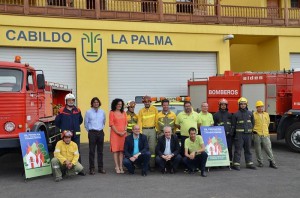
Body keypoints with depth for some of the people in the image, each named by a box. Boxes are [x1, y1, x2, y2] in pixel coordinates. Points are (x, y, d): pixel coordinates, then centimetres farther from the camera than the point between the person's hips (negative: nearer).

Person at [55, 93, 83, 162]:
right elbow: (57, 121, 4)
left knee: (77, 150, 6)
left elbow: (80, 120, 22)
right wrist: (63, 128, 8)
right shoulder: (62, 111, -2)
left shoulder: (77, 110, 8)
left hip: (76, 134, 3)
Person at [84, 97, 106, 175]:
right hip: (92, 133, -3)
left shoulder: (102, 112, 6)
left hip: (100, 133, 3)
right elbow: (86, 123, 7)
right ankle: (92, 168, 5)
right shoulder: (88, 112, -2)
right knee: (92, 151, -2)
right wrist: (89, 131, 10)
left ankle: (100, 168, 15)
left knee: (100, 151, 8)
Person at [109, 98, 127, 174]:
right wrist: (118, 132, -12)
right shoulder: (112, 113, 0)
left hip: (123, 134, 4)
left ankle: (121, 166, 8)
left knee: (121, 150, 4)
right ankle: (117, 167, 1)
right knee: (115, 150, -2)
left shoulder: (123, 113, 14)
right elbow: (111, 124, -6)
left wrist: (124, 131, -4)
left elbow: (126, 123, 12)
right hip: (115, 133, -4)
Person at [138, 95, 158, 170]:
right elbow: (140, 122, 2)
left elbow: (157, 119, 5)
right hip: (144, 130, 0)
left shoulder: (154, 109, 6)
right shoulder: (141, 111, 6)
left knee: (152, 147, -1)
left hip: (152, 130, 0)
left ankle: (152, 165, 3)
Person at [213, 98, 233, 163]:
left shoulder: (229, 115, 15)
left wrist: (232, 132, 2)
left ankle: (230, 161, 12)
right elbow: (214, 125, 4)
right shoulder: (216, 115, 7)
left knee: (229, 148, 3)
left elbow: (232, 124, 12)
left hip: (228, 134, 2)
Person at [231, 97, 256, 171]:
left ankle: (249, 163, 21)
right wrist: (233, 134, -3)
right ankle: (236, 164, 1)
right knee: (238, 149, -3)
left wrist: (251, 131, 10)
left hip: (248, 134, 4)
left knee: (248, 150, 12)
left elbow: (253, 123, 16)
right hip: (239, 134, -4)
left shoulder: (250, 113, 9)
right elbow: (233, 125, 0)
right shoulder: (236, 114, -2)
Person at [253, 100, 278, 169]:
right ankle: (260, 162, 15)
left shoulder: (266, 114, 12)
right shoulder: (253, 115, -2)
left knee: (268, 148, 2)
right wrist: (254, 130, -1)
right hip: (257, 135, -3)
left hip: (265, 134, 3)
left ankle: (272, 162, 10)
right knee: (258, 149, 4)